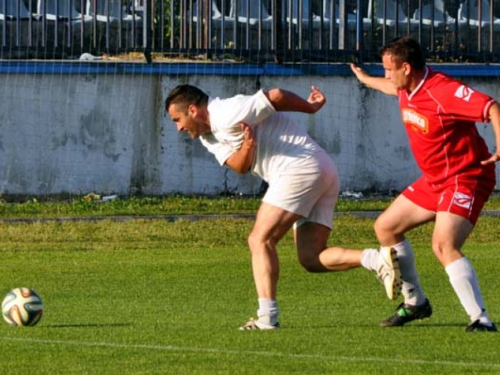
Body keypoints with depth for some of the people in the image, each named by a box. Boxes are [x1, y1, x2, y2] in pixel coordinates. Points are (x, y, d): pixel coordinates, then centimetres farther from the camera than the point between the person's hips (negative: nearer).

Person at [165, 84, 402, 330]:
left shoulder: (226, 115, -10)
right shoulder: (209, 136, 20)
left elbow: (276, 96, -12)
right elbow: (240, 166, 6)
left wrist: (310, 107, 3)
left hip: (300, 168, -10)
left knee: (260, 240, -9)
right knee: (310, 259, 3)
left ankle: (267, 316, -17)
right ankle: (375, 258, -14)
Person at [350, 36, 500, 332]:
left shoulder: (443, 91, -26)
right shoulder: (408, 89, 2)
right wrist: (366, 79, 47)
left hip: (466, 180, -10)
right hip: (434, 180, 10)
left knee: (444, 246, -29)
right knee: (386, 227, 16)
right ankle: (415, 303, 30)